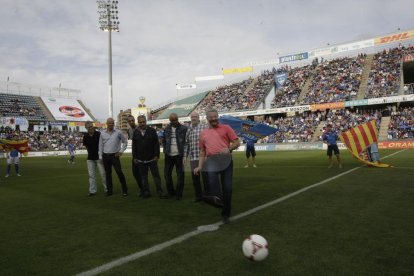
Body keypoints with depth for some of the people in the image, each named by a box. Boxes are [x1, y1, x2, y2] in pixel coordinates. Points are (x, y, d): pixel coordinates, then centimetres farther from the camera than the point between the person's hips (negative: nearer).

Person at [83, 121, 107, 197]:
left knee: (103, 174, 0)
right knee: (91, 175, 5)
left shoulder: (99, 134, -9)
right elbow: (85, 145, 17)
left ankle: (107, 189, 12)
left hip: (99, 157, -4)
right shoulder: (85, 136, 3)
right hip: (90, 158, 4)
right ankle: (92, 191, 11)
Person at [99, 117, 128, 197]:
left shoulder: (118, 133, -1)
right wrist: (100, 157, 8)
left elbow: (125, 142, 8)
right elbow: (101, 145, 10)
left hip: (114, 155, -3)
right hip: (105, 156, 3)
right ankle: (109, 190, 20)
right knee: (108, 173, 9)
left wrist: (121, 151, 0)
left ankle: (125, 190, -1)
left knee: (119, 172, -10)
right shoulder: (102, 133, 5)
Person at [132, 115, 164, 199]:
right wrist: (134, 157, 6)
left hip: (152, 158, -3)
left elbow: (156, 144, -2)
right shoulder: (135, 132, 6)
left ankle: (159, 191, 10)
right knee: (144, 177, 9)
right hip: (141, 160, 3)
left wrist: (156, 155, -8)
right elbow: (134, 146, 10)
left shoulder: (152, 131, -1)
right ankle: (146, 192, 19)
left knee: (156, 175, 2)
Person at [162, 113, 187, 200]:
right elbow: (164, 141, 17)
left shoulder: (184, 128, -5)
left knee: (180, 175, 2)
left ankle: (179, 194, 14)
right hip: (169, 155, 4)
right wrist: (165, 150, 6)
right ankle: (170, 192, 25)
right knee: (167, 174, 10)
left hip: (179, 155, -4)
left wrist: (184, 152, -11)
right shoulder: (167, 129, 8)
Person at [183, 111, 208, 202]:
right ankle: (198, 195, 23)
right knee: (195, 177, 10)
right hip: (192, 157, 5)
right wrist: (185, 156, 11)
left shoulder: (205, 127, -2)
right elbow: (186, 143, 15)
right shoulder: (188, 129, 13)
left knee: (205, 177, 2)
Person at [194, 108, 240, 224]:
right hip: (211, 161, 1)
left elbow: (237, 142, 5)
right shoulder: (203, 133, 18)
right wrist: (200, 166, 10)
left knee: (227, 188, 1)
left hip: (225, 160, -1)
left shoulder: (226, 128, 9)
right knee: (212, 183, -26)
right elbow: (202, 152, 20)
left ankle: (225, 214, 17)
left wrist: (229, 149, -15)